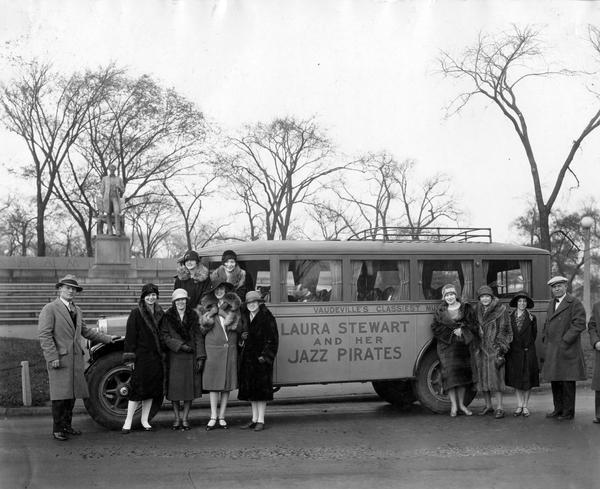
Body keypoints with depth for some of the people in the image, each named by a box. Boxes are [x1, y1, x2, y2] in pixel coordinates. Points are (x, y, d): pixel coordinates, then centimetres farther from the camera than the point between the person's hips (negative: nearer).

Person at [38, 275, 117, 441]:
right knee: (60, 396, -6)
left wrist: (107, 338, 21)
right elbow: (44, 335, -11)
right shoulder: (50, 309, -6)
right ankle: (57, 429, 2)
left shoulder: (77, 311, 17)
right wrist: (52, 357, -18)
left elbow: (86, 331, 25)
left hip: (75, 359, 7)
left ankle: (67, 425, 19)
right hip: (59, 360, -7)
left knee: (72, 394, 9)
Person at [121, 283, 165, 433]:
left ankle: (145, 420, 17)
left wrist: (163, 354, 7)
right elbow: (130, 336, -7)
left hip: (156, 357, 5)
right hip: (141, 356, -5)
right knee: (138, 388, -6)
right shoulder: (136, 313, -4)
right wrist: (130, 358, -12)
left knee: (152, 388, 7)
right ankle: (128, 421, 2)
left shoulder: (160, 314, 10)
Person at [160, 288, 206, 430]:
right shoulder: (167, 317, 4)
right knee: (174, 388, 0)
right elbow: (164, 336, -2)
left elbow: (198, 337, 4)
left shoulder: (193, 316, 7)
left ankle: (185, 419, 10)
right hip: (174, 357, -1)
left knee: (189, 387, 1)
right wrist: (180, 345, -12)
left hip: (190, 357, 1)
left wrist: (200, 357, -4)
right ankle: (177, 418, 11)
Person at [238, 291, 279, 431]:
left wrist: (265, 355, -16)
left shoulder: (267, 318, -8)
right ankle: (254, 419, 18)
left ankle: (261, 420, 2)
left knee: (261, 388, -4)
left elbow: (272, 339, -10)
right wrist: (242, 336, -4)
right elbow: (241, 332, 20)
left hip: (261, 358, -6)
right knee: (250, 388, 10)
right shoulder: (245, 317, 10)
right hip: (247, 358, 6)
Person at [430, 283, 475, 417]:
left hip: (461, 345, 1)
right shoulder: (440, 310, 6)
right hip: (446, 345, -1)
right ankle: (453, 405, -6)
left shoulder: (465, 308, 6)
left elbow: (471, 324, 1)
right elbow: (435, 326, 1)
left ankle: (461, 404, 12)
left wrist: (461, 330, -16)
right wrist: (452, 332, -9)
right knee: (450, 372, -9)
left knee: (462, 372, 2)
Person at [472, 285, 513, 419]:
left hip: (494, 347, -5)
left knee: (495, 376, -9)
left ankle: (499, 408, -5)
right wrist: (475, 348, 11)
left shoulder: (500, 310, -6)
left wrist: (500, 348, -13)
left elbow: (504, 331, -7)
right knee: (482, 377, 7)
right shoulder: (477, 310, 10)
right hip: (480, 348, 5)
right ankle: (488, 405, 19)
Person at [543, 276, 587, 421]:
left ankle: (568, 412, 6)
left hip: (566, 349, -7)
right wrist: (545, 340, 13)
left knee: (567, 382, -2)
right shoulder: (551, 304, 18)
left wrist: (565, 341, -18)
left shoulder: (575, 303, -7)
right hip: (552, 351, 7)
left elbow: (579, 324, -15)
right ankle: (558, 409, 21)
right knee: (554, 381, 11)